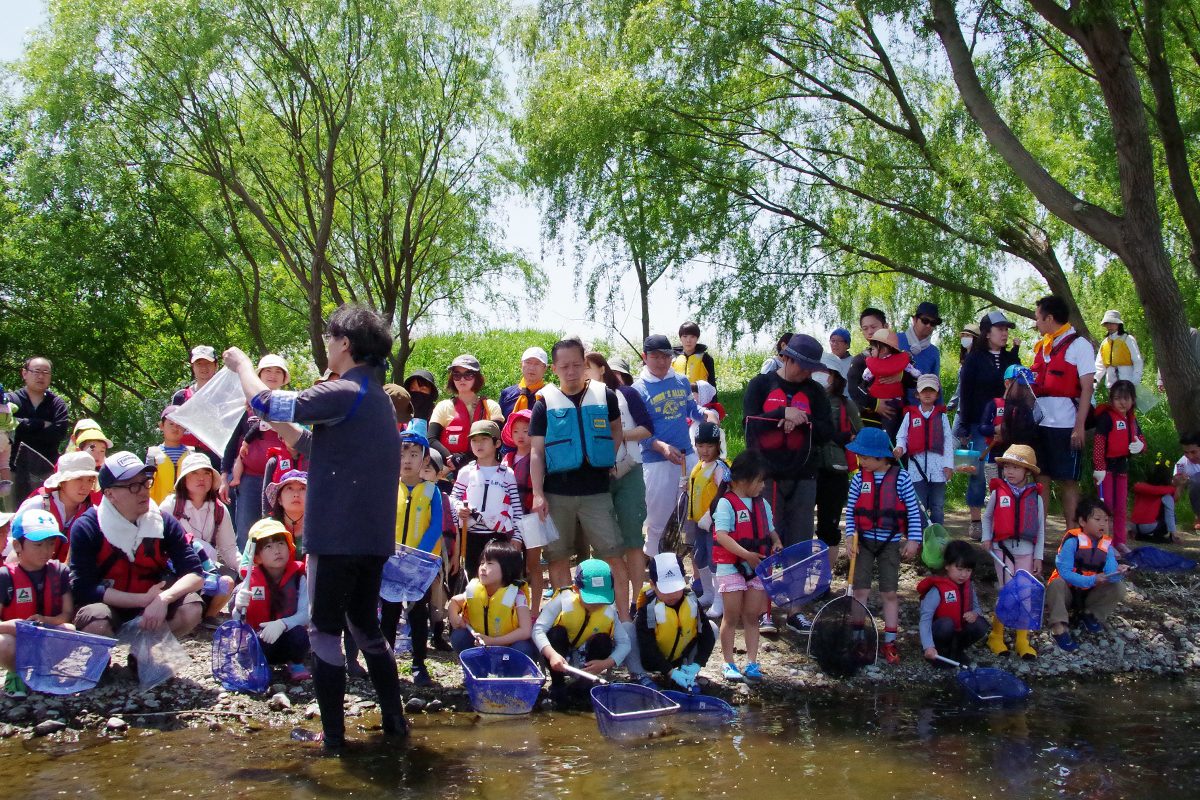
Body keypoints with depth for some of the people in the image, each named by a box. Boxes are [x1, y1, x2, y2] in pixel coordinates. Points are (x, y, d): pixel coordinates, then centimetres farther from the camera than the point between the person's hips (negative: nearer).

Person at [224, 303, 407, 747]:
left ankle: (332, 733, 5)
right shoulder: (377, 396, 15)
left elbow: (268, 403, -16)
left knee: (325, 630, 1)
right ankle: (394, 719, 20)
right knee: (364, 624, 19)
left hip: (338, 535, -9)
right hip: (374, 534, 9)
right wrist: (277, 424, 19)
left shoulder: (344, 393, -15)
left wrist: (242, 365, 2)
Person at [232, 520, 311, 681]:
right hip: (261, 641, 0)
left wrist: (282, 624, -34)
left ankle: (295, 665, 1)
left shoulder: (298, 578, -4)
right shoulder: (251, 580, -4)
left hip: (289, 637, 0)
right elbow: (237, 622, -6)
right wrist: (239, 607, -30)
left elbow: (306, 614, -15)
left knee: (299, 633, -32)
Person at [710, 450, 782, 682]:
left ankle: (751, 663, 10)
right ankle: (728, 664, 11)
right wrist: (746, 554, -27)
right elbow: (722, 535, -21)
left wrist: (776, 543, -6)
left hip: (757, 567, 5)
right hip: (731, 566, -5)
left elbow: (770, 530, 16)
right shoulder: (726, 503, -11)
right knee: (732, 616, 2)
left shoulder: (762, 504, 10)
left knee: (752, 616, 6)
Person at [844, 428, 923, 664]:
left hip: (890, 543, -2)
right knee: (861, 590, 2)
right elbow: (850, 510, 1)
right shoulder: (859, 478, -1)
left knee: (890, 593, 4)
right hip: (864, 541, 2)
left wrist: (913, 539, -7)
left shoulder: (901, 478, -8)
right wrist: (850, 535, -10)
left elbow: (913, 511, -3)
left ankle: (889, 642, 13)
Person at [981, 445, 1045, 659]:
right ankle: (996, 636, 12)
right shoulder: (998, 493, -1)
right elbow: (987, 517, 13)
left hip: (1026, 551, 1)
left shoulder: (1035, 497, 1)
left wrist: (1038, 557, 3)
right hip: (1003, 549, -1)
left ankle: (1022, 641, 13)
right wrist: (986, 538, -1)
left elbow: (1040, 529, 5)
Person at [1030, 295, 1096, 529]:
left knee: (1068, 481, -2)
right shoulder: (1042, 347, 16)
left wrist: (1079, 426, -17)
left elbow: (1087, 388, -11)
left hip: (1066, 426, -7)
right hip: (1040, 424, 7)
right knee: (1040, 479, 9)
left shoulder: (1079, 345, -6)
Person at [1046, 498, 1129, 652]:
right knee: (1056, 584, -36)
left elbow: (1110, 575, -14)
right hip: (1068, 592, -5)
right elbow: (1065, 573, -26)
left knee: (1119, 588, -14)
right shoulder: (1072, 541, -18)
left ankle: (1090, 615, 3)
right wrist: (1092, 580, -33)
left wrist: (1118, 572, -38)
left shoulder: (1106, 546, -2)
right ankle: (1058, 627, -34)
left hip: (1088, 595, 5)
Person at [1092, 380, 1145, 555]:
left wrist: (1140, 445, -7)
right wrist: (1099, 468, -23)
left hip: (1121, 466, 7)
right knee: (1106, 504, -5)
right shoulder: (1106, 417, -12)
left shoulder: (1132, 420, 11)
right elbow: (1098, 443, -18)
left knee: (1121, 507, 12)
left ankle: (1119, 542, 20)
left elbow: (1141, 439, 19)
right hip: (1106, 465, -7)